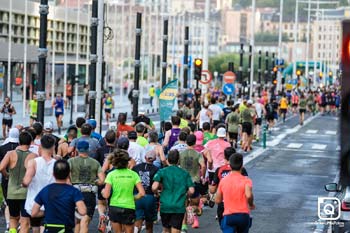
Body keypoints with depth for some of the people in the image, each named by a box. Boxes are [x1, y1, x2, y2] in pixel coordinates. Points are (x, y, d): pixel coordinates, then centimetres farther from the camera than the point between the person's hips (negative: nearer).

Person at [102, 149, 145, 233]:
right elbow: (142, 193, -7)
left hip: (114, 208, 0)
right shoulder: (133, 174, -2)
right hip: (129, 207, 0)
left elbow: (106, 195, -10)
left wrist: (103, 191, 12)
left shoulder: (111, 175, -5)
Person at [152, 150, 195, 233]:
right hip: (179, 207, 0)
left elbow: (154, 187, -12)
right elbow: (191, 191, -2)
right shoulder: (185, 174, 5)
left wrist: (156, 192, 10)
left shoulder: (162, 172, 1)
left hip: (165, 206, 0)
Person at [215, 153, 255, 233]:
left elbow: (217, 200, 9)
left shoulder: (223, 180, 4)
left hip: (228, 216, 0)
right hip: (243, 215, 0)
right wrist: (251, 205, -5)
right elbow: (248, 195, -25)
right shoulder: (246, 180, -5)